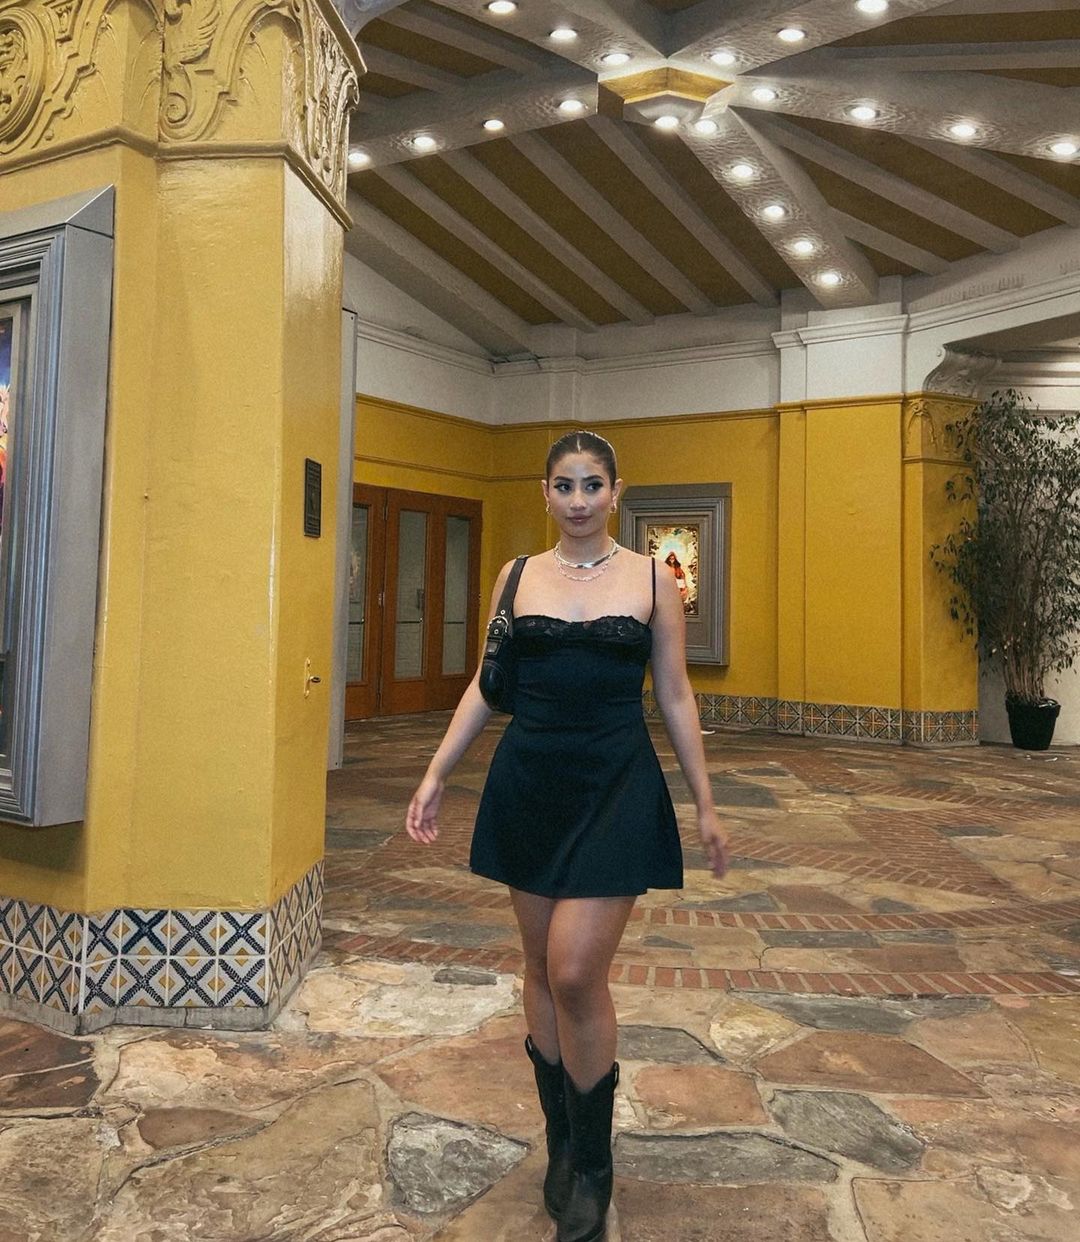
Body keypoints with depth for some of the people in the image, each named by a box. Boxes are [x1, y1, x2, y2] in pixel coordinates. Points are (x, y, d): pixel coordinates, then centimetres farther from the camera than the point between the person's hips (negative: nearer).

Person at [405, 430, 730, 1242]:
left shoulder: (653, 580, 1)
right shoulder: (517, 577, 6)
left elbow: (675, 695, 4)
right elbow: (487, 684, 10)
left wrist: (707, 804, 4)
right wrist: (436, 775, 5)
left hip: (616, 787, -3)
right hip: (529, 781, 3)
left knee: (576, 973, -8)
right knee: (542, 968, 11)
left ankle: (593, 1165, 16)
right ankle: (561, 1144, 32)